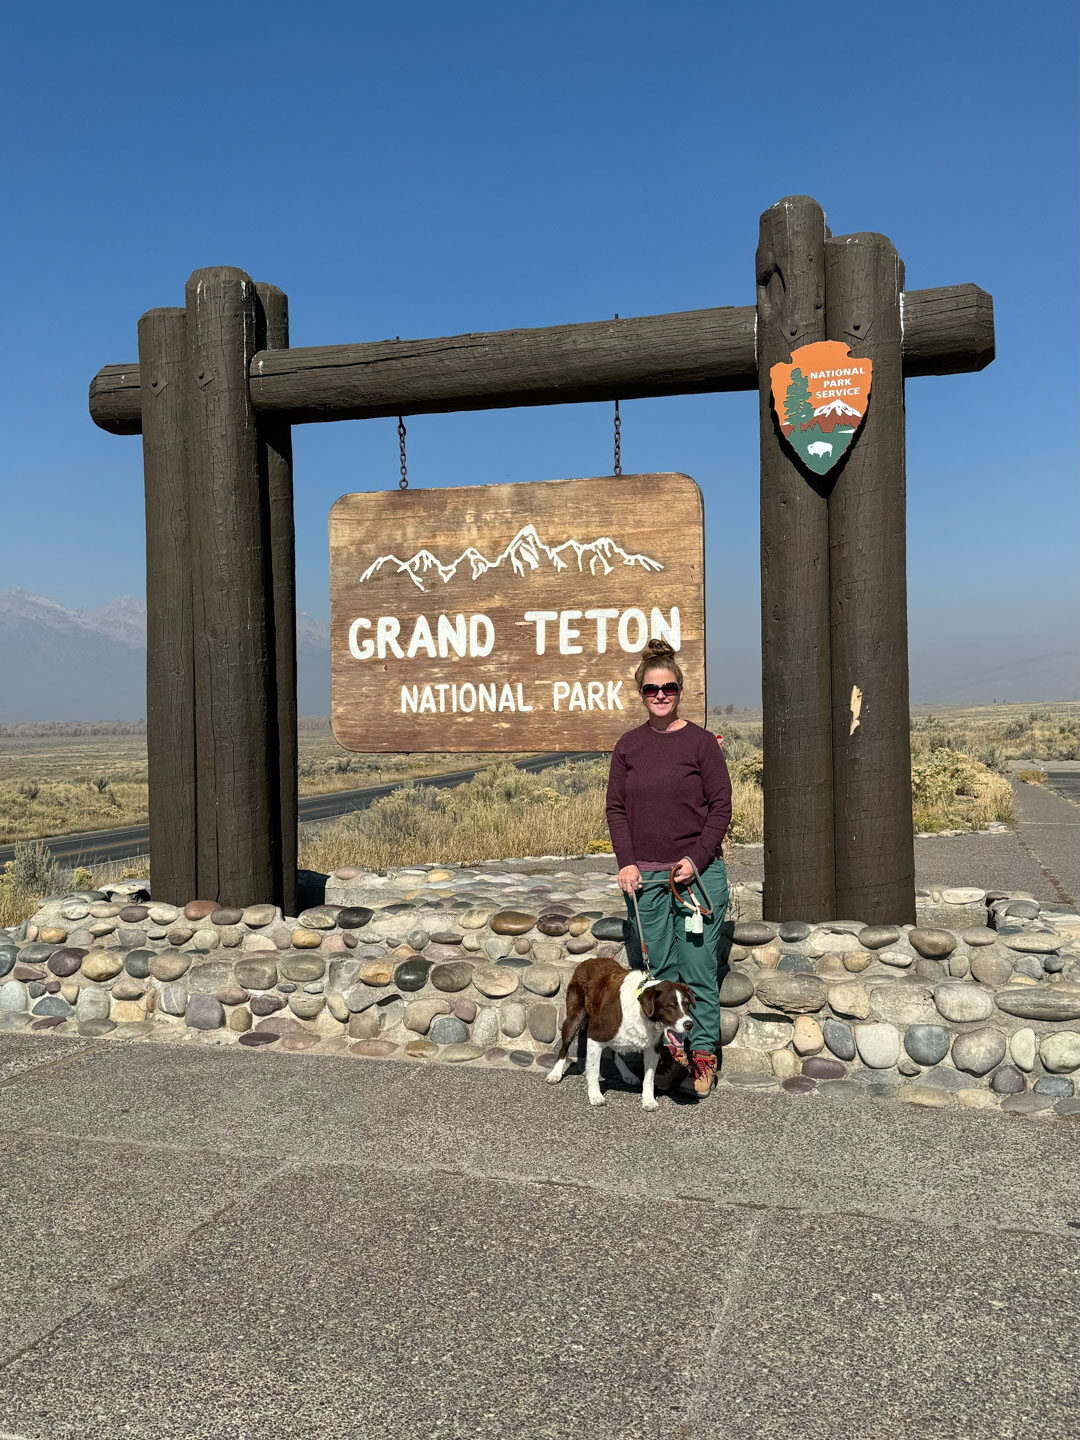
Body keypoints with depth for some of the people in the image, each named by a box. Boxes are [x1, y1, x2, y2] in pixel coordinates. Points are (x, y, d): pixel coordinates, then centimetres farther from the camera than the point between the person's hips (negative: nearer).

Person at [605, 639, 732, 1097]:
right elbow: (616, 807, 9)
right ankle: (670, 1051, 19)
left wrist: (697, 860, -11)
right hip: (645, 875, 3)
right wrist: (626, 862, -3)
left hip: (697, 872, -3)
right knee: (659, 969, 7)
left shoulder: (700, 741, -1)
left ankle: (703, 1055, 11)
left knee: (698, 969, -1)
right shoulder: (628, 745, 8)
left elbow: (721, 806, -2)